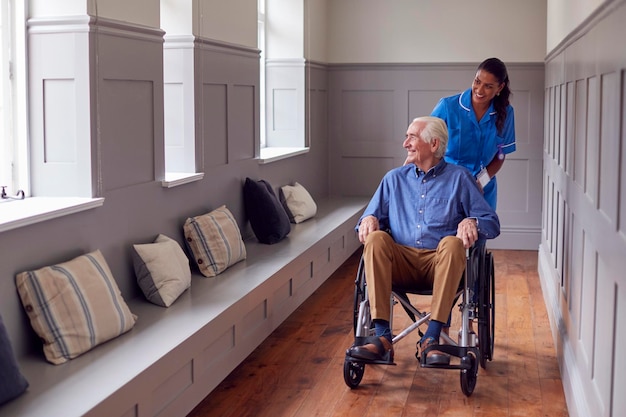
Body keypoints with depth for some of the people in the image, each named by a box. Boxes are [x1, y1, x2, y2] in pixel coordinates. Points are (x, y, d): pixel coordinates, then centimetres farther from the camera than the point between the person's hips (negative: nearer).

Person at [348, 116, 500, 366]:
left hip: (440, 263, -2)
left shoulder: (458, 178, 12)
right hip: (402, 262, 2)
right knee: (375, 239, -29)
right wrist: (369, 219, -4)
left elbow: (492, 222, 7)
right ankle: (382, 338, -37)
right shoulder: (394, 178, 21)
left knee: (451, 243, -35)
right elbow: (373, 214, 21)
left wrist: (472, 222, -16)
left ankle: (431, 338, -37)